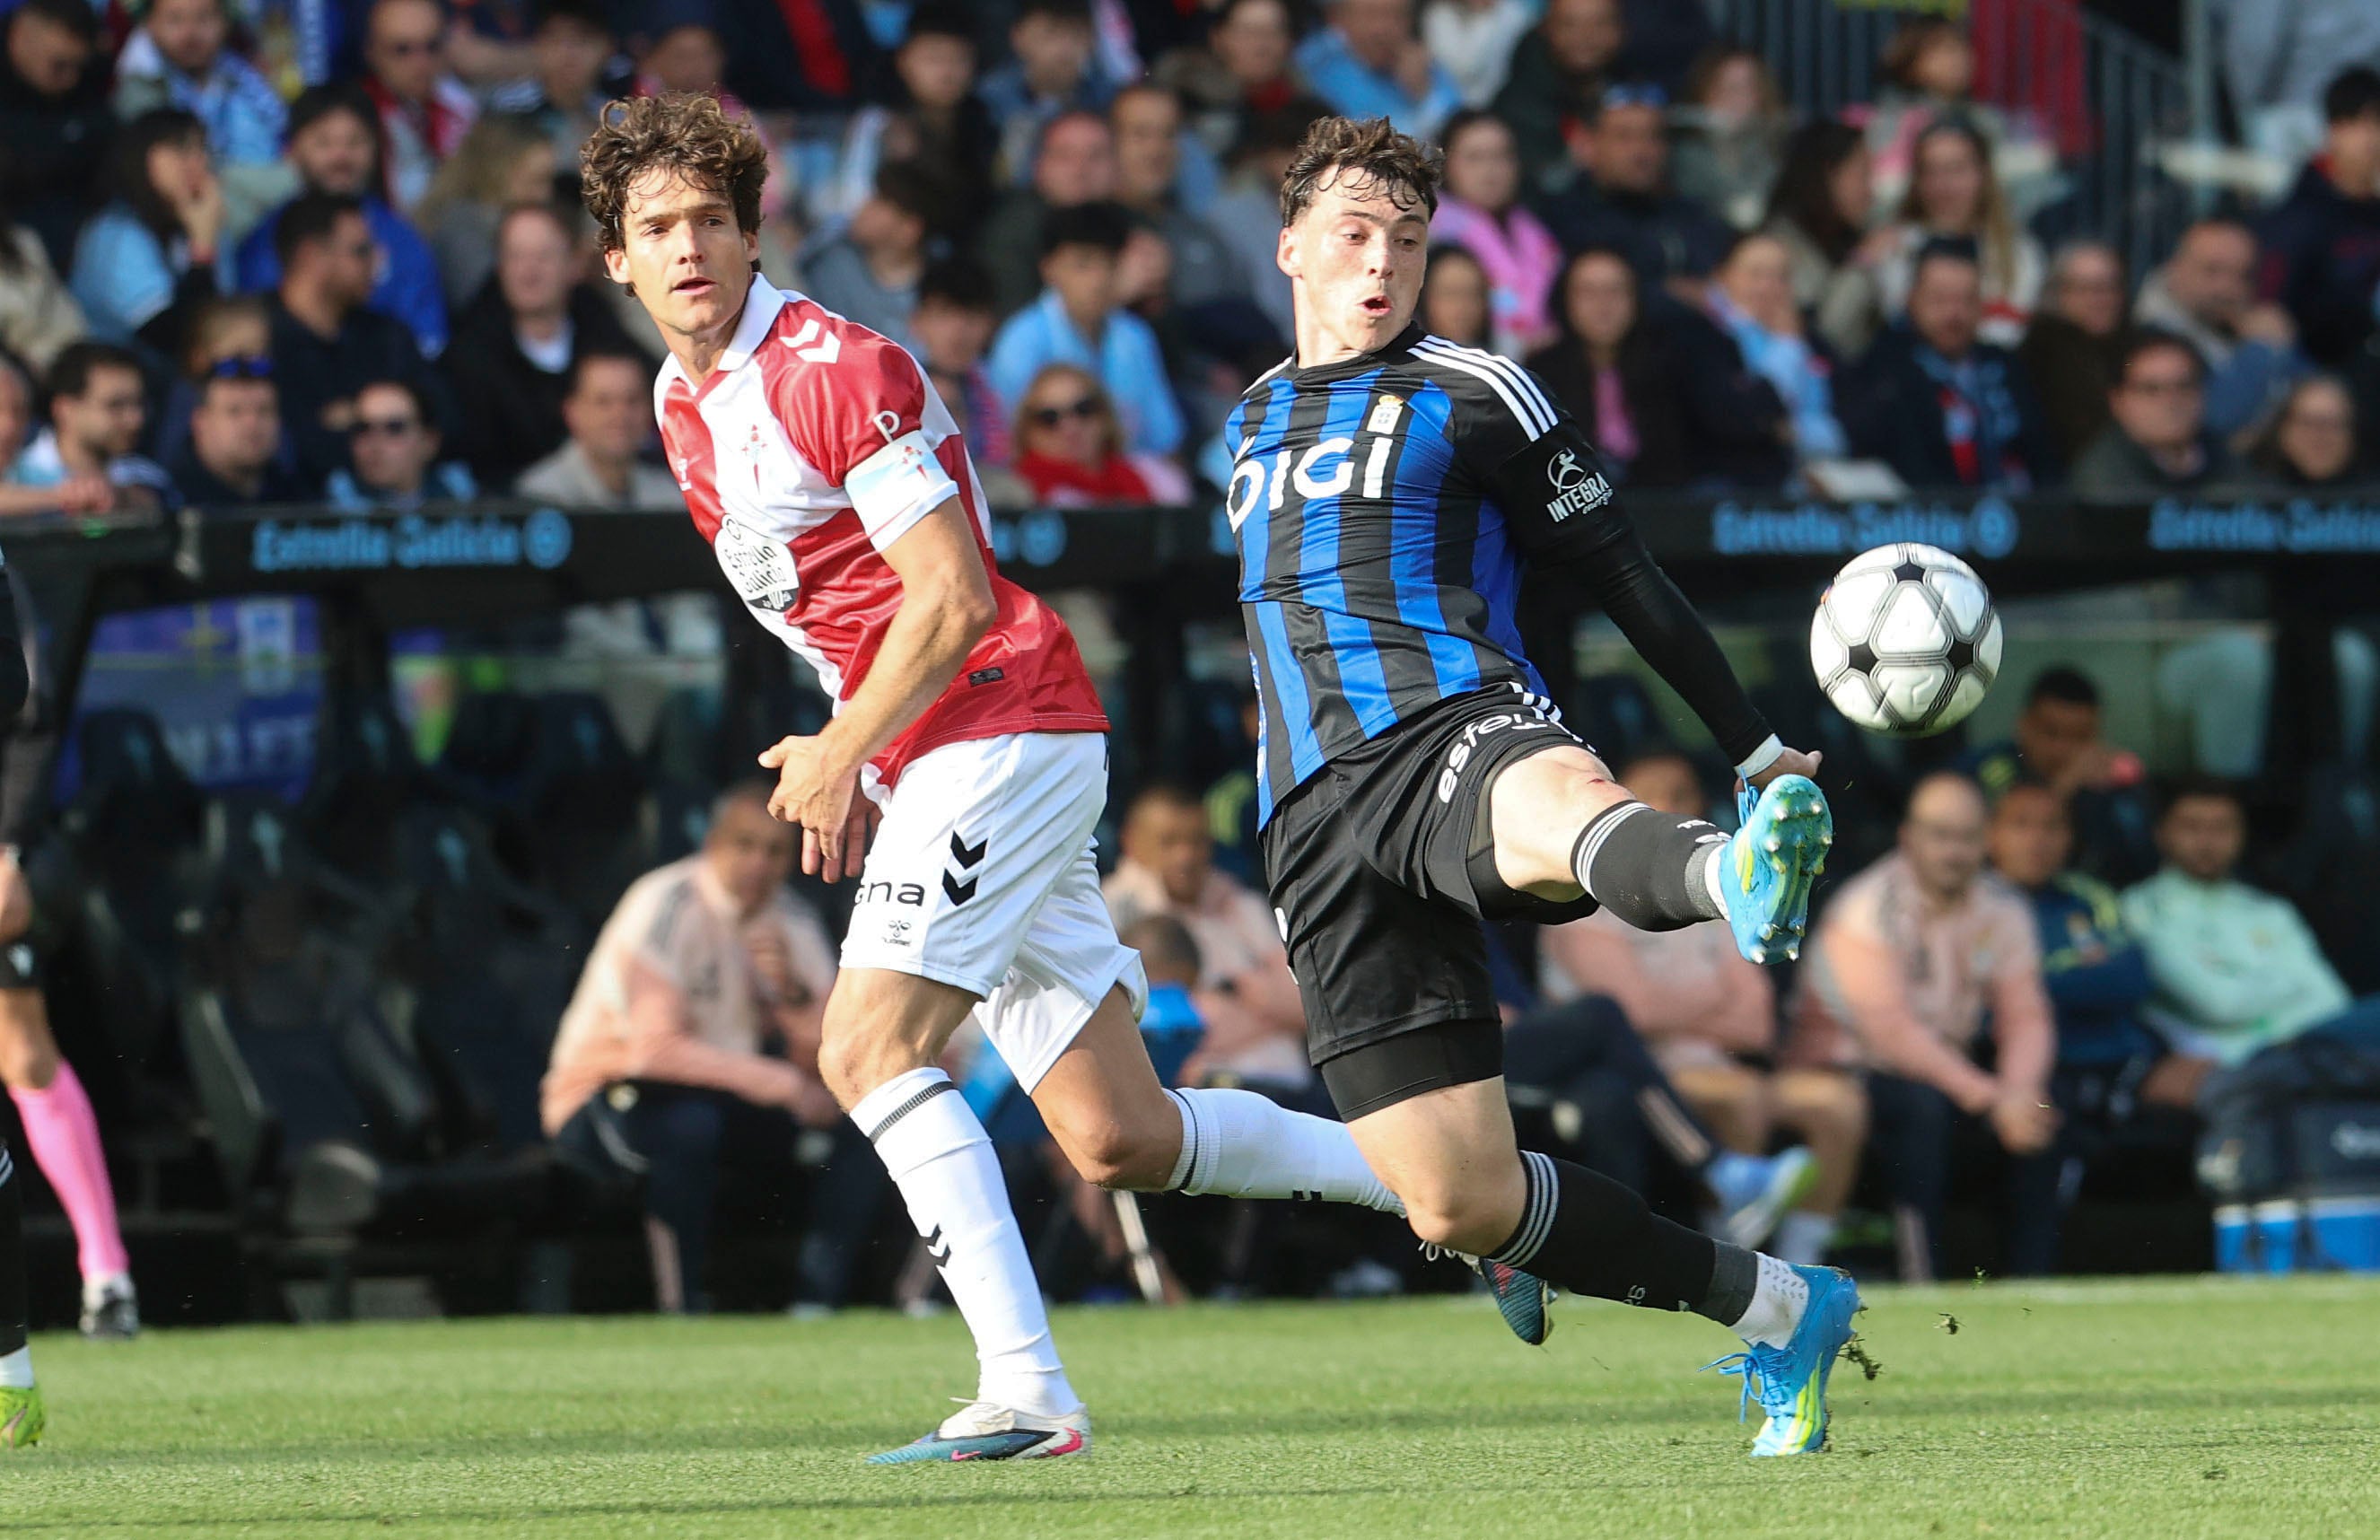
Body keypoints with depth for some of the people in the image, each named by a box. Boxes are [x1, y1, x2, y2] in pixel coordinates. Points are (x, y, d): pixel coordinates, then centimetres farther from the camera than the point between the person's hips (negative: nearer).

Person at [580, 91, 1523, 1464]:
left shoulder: (827, 370, -14)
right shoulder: (684, 403, 15)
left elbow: (951, 597, -18)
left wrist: (844, 753, -12)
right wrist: (841, 758, 16)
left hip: (1004, 726, -9)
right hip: (930, 765, 9)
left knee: (869, 1048, -21)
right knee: (1118, 1142, 4)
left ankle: (1027, 1391, -26)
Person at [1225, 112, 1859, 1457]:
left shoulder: (1472, 394, 9)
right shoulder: (1250, 424, 26)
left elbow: (1622, 574, 9)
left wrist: (1758, 750, 7)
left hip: (1461, 728, -5)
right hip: (1320, 827, 5)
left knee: (1557, 815, -46)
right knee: (1458, 1206, -8)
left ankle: (1736, 876, -81)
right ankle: (1780, 1312, 6)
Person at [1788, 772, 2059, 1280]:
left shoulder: (2003, 910, 2)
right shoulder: (1869, 909, -18)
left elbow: (2026, 1019, -4)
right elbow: (1893, 1032, -27)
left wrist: (2019, 1091, -27)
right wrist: (1989, 1098, -33)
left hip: (1947, 1068, 6)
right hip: (1844, 1069, -6)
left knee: (2039, 1117, -17)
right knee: (1922, 1106, -36)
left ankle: (2028, 1283, -15)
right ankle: (1921, 1290, -34)